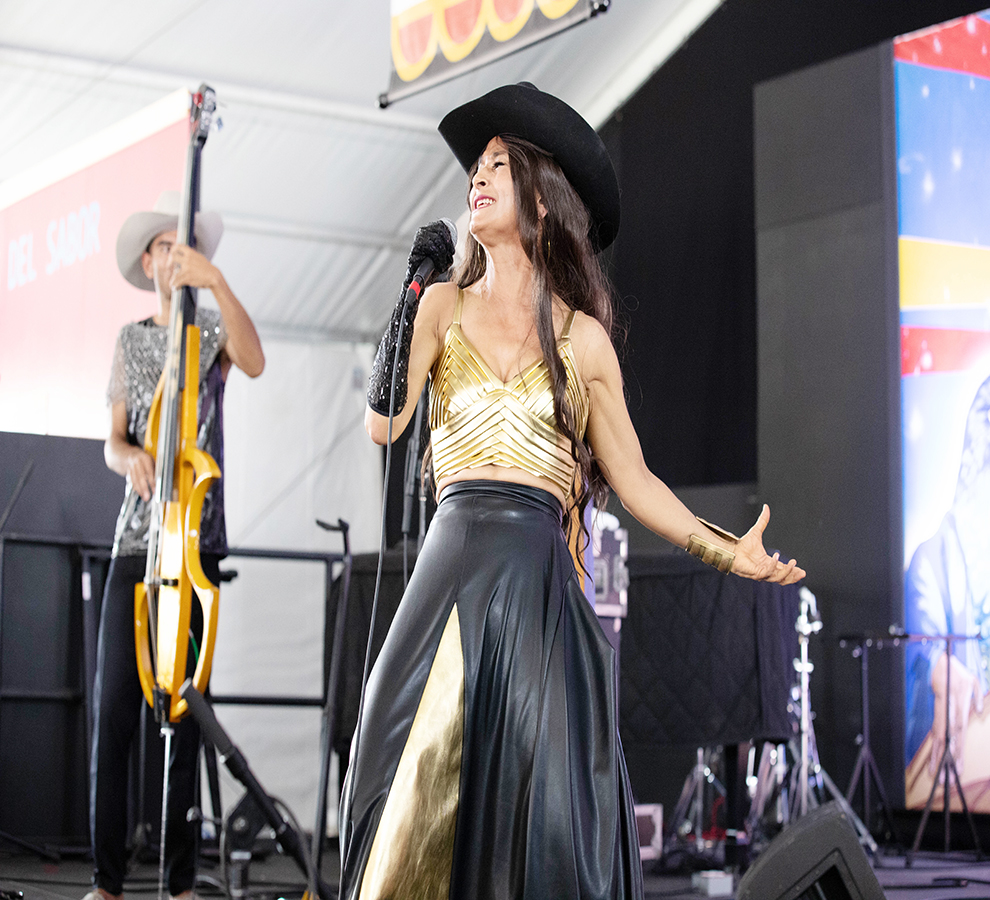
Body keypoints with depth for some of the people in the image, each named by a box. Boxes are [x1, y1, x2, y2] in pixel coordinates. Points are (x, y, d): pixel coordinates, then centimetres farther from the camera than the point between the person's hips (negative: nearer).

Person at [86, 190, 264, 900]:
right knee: (113, 707, -6)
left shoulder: (213, 330, 9)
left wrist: (216, 281, -26)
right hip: (135, 541, 2)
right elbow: (112, 440, 16)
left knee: (185, 710, -2)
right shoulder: (130, 340, 16)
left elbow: (254, 361, -15)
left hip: (198, 541, -2)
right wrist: (131, 457, -8)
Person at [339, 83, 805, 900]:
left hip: (539, 575, 0)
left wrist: (728, 552, 2)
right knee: (429, 772, -4)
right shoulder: (445, 307, 12)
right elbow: (382, 424, 0)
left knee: (536, 782, -5)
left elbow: (632, 478, 11)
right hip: (454, 562, 1)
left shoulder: (582, 337, 10)